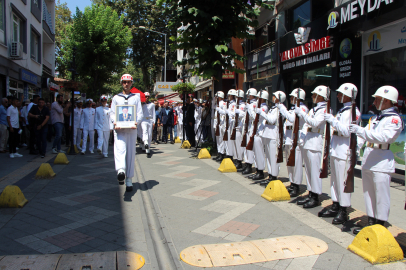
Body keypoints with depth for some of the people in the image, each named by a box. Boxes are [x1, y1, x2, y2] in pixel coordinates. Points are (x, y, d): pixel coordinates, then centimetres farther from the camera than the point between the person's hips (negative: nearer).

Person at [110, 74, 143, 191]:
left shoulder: (136, 97, 15)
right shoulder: (116, 98, 16)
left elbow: (140, 113, 8)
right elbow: (112, 113, 11)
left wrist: (136, 122, -13)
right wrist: (115, 122, -10)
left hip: (132, 129, 1)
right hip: (119, 129, 0)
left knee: (131, 153, 1)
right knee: (120, 149, -22)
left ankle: (129, 180, 7)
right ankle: (121, 171, -44)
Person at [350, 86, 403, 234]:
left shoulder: (394, 119, -8)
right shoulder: (375, 118, 18)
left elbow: (383, 137, -24)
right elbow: (363, 136, 14)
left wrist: (360, 131, -31)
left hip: (382, 163, -8)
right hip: (367, 160, 8)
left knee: (381, 197, -2)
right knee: (368, 194, 14)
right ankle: (371, 223, 25)